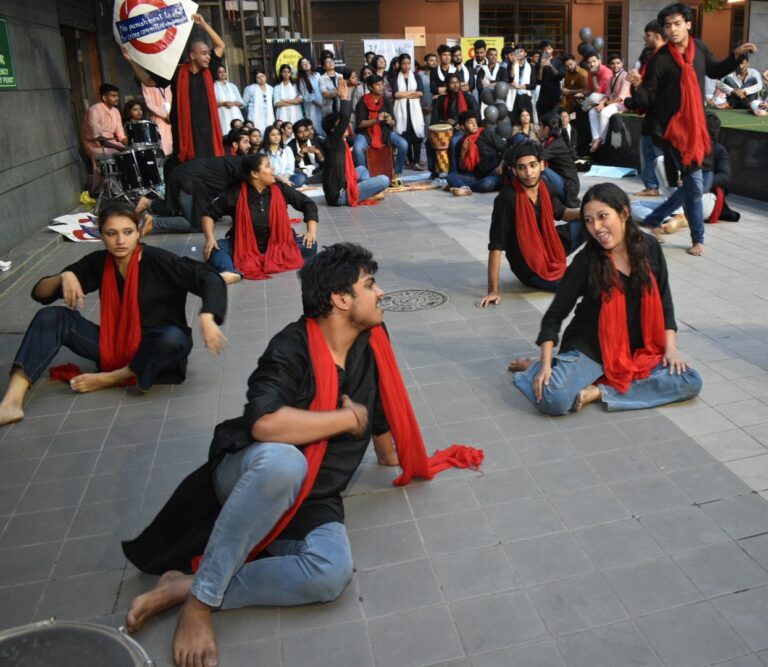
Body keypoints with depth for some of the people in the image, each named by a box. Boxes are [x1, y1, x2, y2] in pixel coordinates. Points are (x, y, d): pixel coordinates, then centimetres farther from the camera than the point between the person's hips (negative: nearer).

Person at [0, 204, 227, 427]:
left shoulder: (157, 260, -17)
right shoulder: (98, 262, -4)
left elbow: (210, 279, -24)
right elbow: (40, 294, 1)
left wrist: (206, 318, -42)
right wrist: (63, 277, -22)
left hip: (156, 347, -4)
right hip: (115, 345, 4)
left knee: (173, 338, -38)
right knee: (51, 317, -13)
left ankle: (109, 378, -13)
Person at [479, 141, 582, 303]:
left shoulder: (544, 187, -7)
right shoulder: (506, 198, -28)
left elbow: (560, 212, 14)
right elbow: (496, 246, -26)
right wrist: (493, 291, -26)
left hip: (549, 247, 7)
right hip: (529, 267, -7)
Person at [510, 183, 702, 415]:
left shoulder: (649, 247, -2)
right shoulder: (586, 260, -11)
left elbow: (664, 302, 7)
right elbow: (554, 315, -8)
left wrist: (670, 348, -4)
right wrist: (546, 365, -18)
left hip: (637, 349, 4)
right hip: (590, 348, -4)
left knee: (691, 382, -18)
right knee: (554, 399, -29)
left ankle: (600, 391, -16)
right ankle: (535, 367, 5)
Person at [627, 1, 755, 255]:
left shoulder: (699, 48, 3)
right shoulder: (660, 60, -14)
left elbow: (715, 72, 20)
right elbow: (647, 99, -13)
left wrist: (736, 55, 7)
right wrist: (637, 86, -33)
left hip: (695, 125, 6)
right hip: (673, 128, -6)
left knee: (690, 183, 14)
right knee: (694, 183, -5)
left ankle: (654, 219, 28)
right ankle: (698, 239, 8)